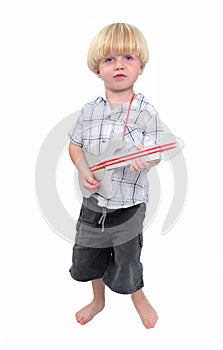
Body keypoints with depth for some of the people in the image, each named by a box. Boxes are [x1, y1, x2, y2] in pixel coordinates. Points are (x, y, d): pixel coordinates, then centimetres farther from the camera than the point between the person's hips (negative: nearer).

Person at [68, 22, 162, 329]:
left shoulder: (146, 111, -13)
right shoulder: (89, 110, -2)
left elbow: (156, 155, -13)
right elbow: (75, 145, 7)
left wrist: (143, 159, -36)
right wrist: (83, 170, -11)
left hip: (129, 203, -4)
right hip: (94, 200, 5)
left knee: (127, 258, 14)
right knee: (88, 256, 22)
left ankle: (138, 297, 47)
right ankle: (98, 301, 50)